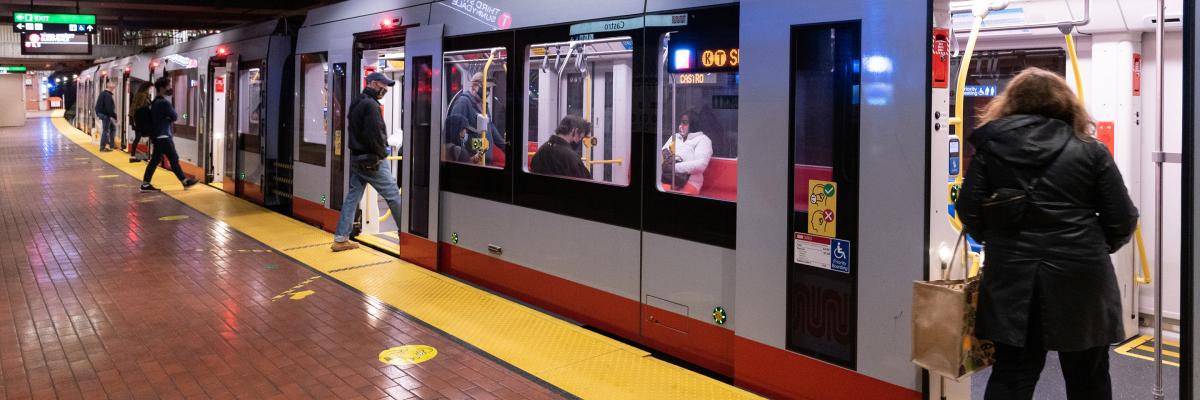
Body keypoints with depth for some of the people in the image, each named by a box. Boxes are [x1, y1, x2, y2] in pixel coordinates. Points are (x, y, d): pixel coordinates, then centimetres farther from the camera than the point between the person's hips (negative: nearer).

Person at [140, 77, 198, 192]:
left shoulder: (155, 102, 14)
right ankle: (185, 181, 5)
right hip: (164, 136, -10)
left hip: (157, 136, 10)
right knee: (174, 159, -2)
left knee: (155, 160, 9)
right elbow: (175, 117, -11)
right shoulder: (164, 102, -16)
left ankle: (145, 184, 7)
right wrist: (170, 116, 8)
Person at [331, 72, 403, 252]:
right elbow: (375, 134, -24)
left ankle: (341, 239, 10)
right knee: (393, 196, 0)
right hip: (372, 161, -10)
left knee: (352, 197, 9)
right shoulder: (371, 105, -16)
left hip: (356, 158, 10)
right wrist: (381, 153, -10)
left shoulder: (356, 103, 15)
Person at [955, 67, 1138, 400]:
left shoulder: (990, 147, 1)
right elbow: (1122, 221, -1)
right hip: (1080, 277, 0)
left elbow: (969, 211, -2)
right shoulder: (1091, 150, -1)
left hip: (1012, 277, 1)